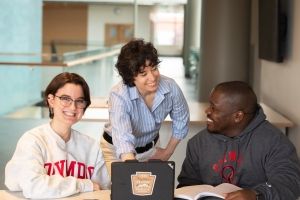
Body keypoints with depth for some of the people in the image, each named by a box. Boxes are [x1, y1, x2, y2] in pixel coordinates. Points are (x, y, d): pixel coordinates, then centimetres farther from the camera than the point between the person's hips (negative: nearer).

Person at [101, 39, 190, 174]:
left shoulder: (170, 87, -22)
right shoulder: (119, 96, -35)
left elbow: (181, 122, -2)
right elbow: (124, 139, -48)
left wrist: (167, 152, 1)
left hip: (151, 147, 3)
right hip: (117, 151, -3)